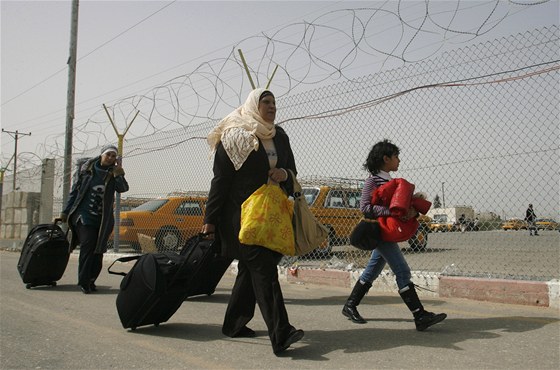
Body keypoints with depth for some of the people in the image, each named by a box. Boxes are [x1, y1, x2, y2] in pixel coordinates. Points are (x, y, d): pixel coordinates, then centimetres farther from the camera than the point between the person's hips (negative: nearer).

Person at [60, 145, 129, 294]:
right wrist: (66, 211, 7)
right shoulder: (86, 168, 3)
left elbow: (123, 188, -12)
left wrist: (118, 171, -21)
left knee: (98, 251, 6)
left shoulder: (113, 174, 6)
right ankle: (83, 282, -4)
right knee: (87, 247, -11)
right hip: (84, 216, -2)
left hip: (103, 219, 3)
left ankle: (91, 280, 18)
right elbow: (75, 190, 7)